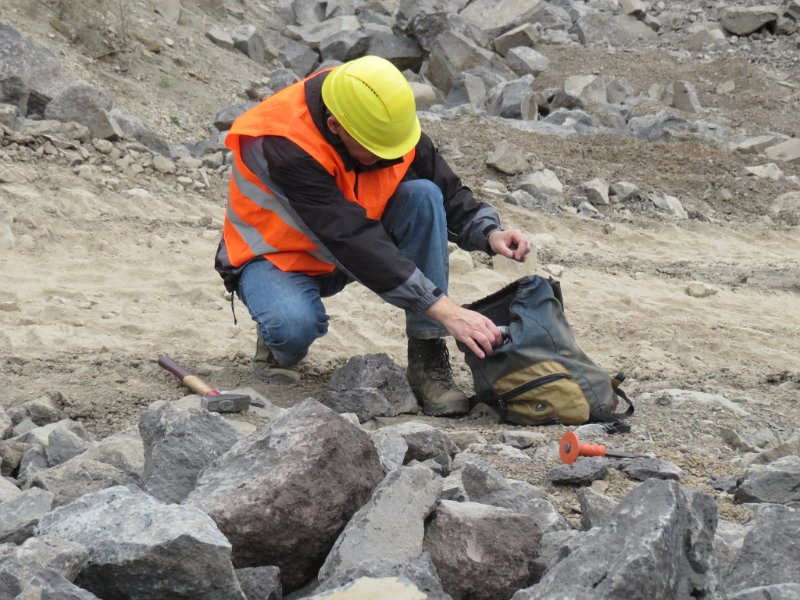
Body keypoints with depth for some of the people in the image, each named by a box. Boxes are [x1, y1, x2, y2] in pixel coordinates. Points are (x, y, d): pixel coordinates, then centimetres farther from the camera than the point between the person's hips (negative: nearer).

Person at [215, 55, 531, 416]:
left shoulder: (389, 123, -16)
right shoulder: (286, 144, -35)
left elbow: (448, 193, -3)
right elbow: (352, 240, -40)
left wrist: (489, 234, -26)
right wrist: (444, 310, -43)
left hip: (354, 245, 6)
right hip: (277, 254, -6)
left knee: (423, 196, -23)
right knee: (297, 326, -40)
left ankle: (428, 359, -19)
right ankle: (279, 346, 1)